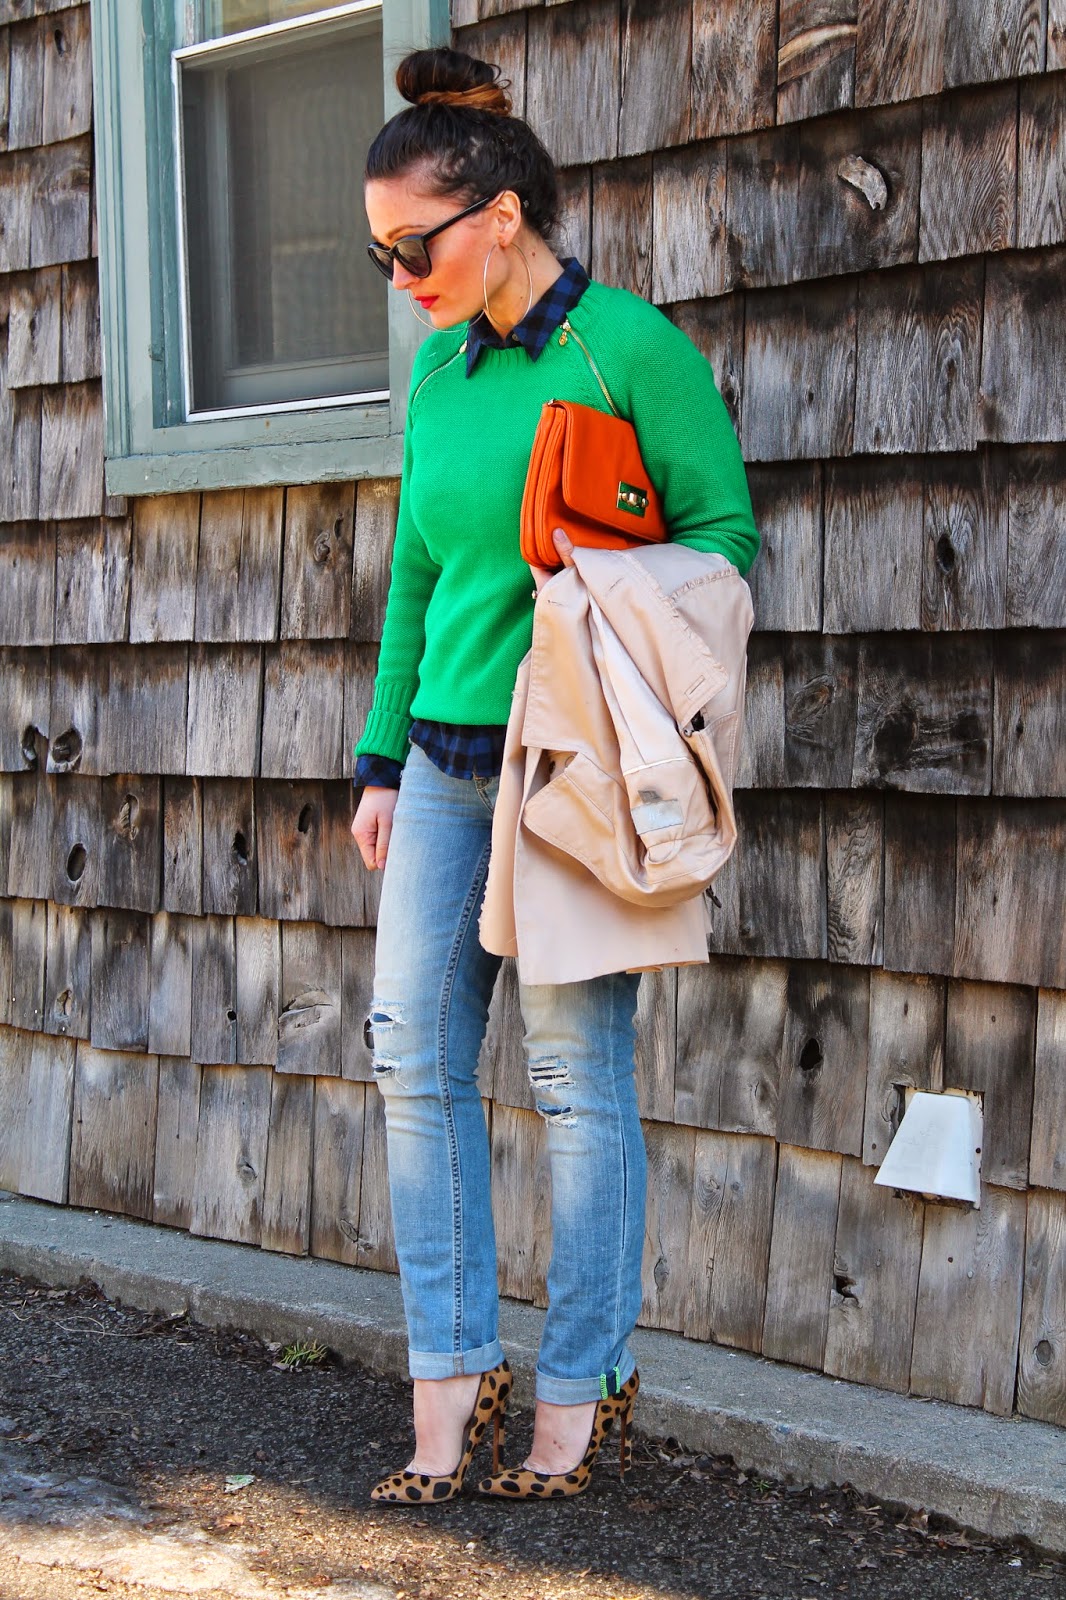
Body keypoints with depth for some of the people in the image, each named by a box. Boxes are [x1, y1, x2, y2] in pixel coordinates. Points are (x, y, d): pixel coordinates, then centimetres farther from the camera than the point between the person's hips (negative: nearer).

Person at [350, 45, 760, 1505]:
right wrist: (383, 758, 16)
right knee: (416, 1057, 3)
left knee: (578, 1073, -1)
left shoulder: (629, 345, -7)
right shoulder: (437, 367, 12)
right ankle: (453, 1381, 12)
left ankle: (579, 1391, 11)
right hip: (448, 761, 7)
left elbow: (728, 530, -5)